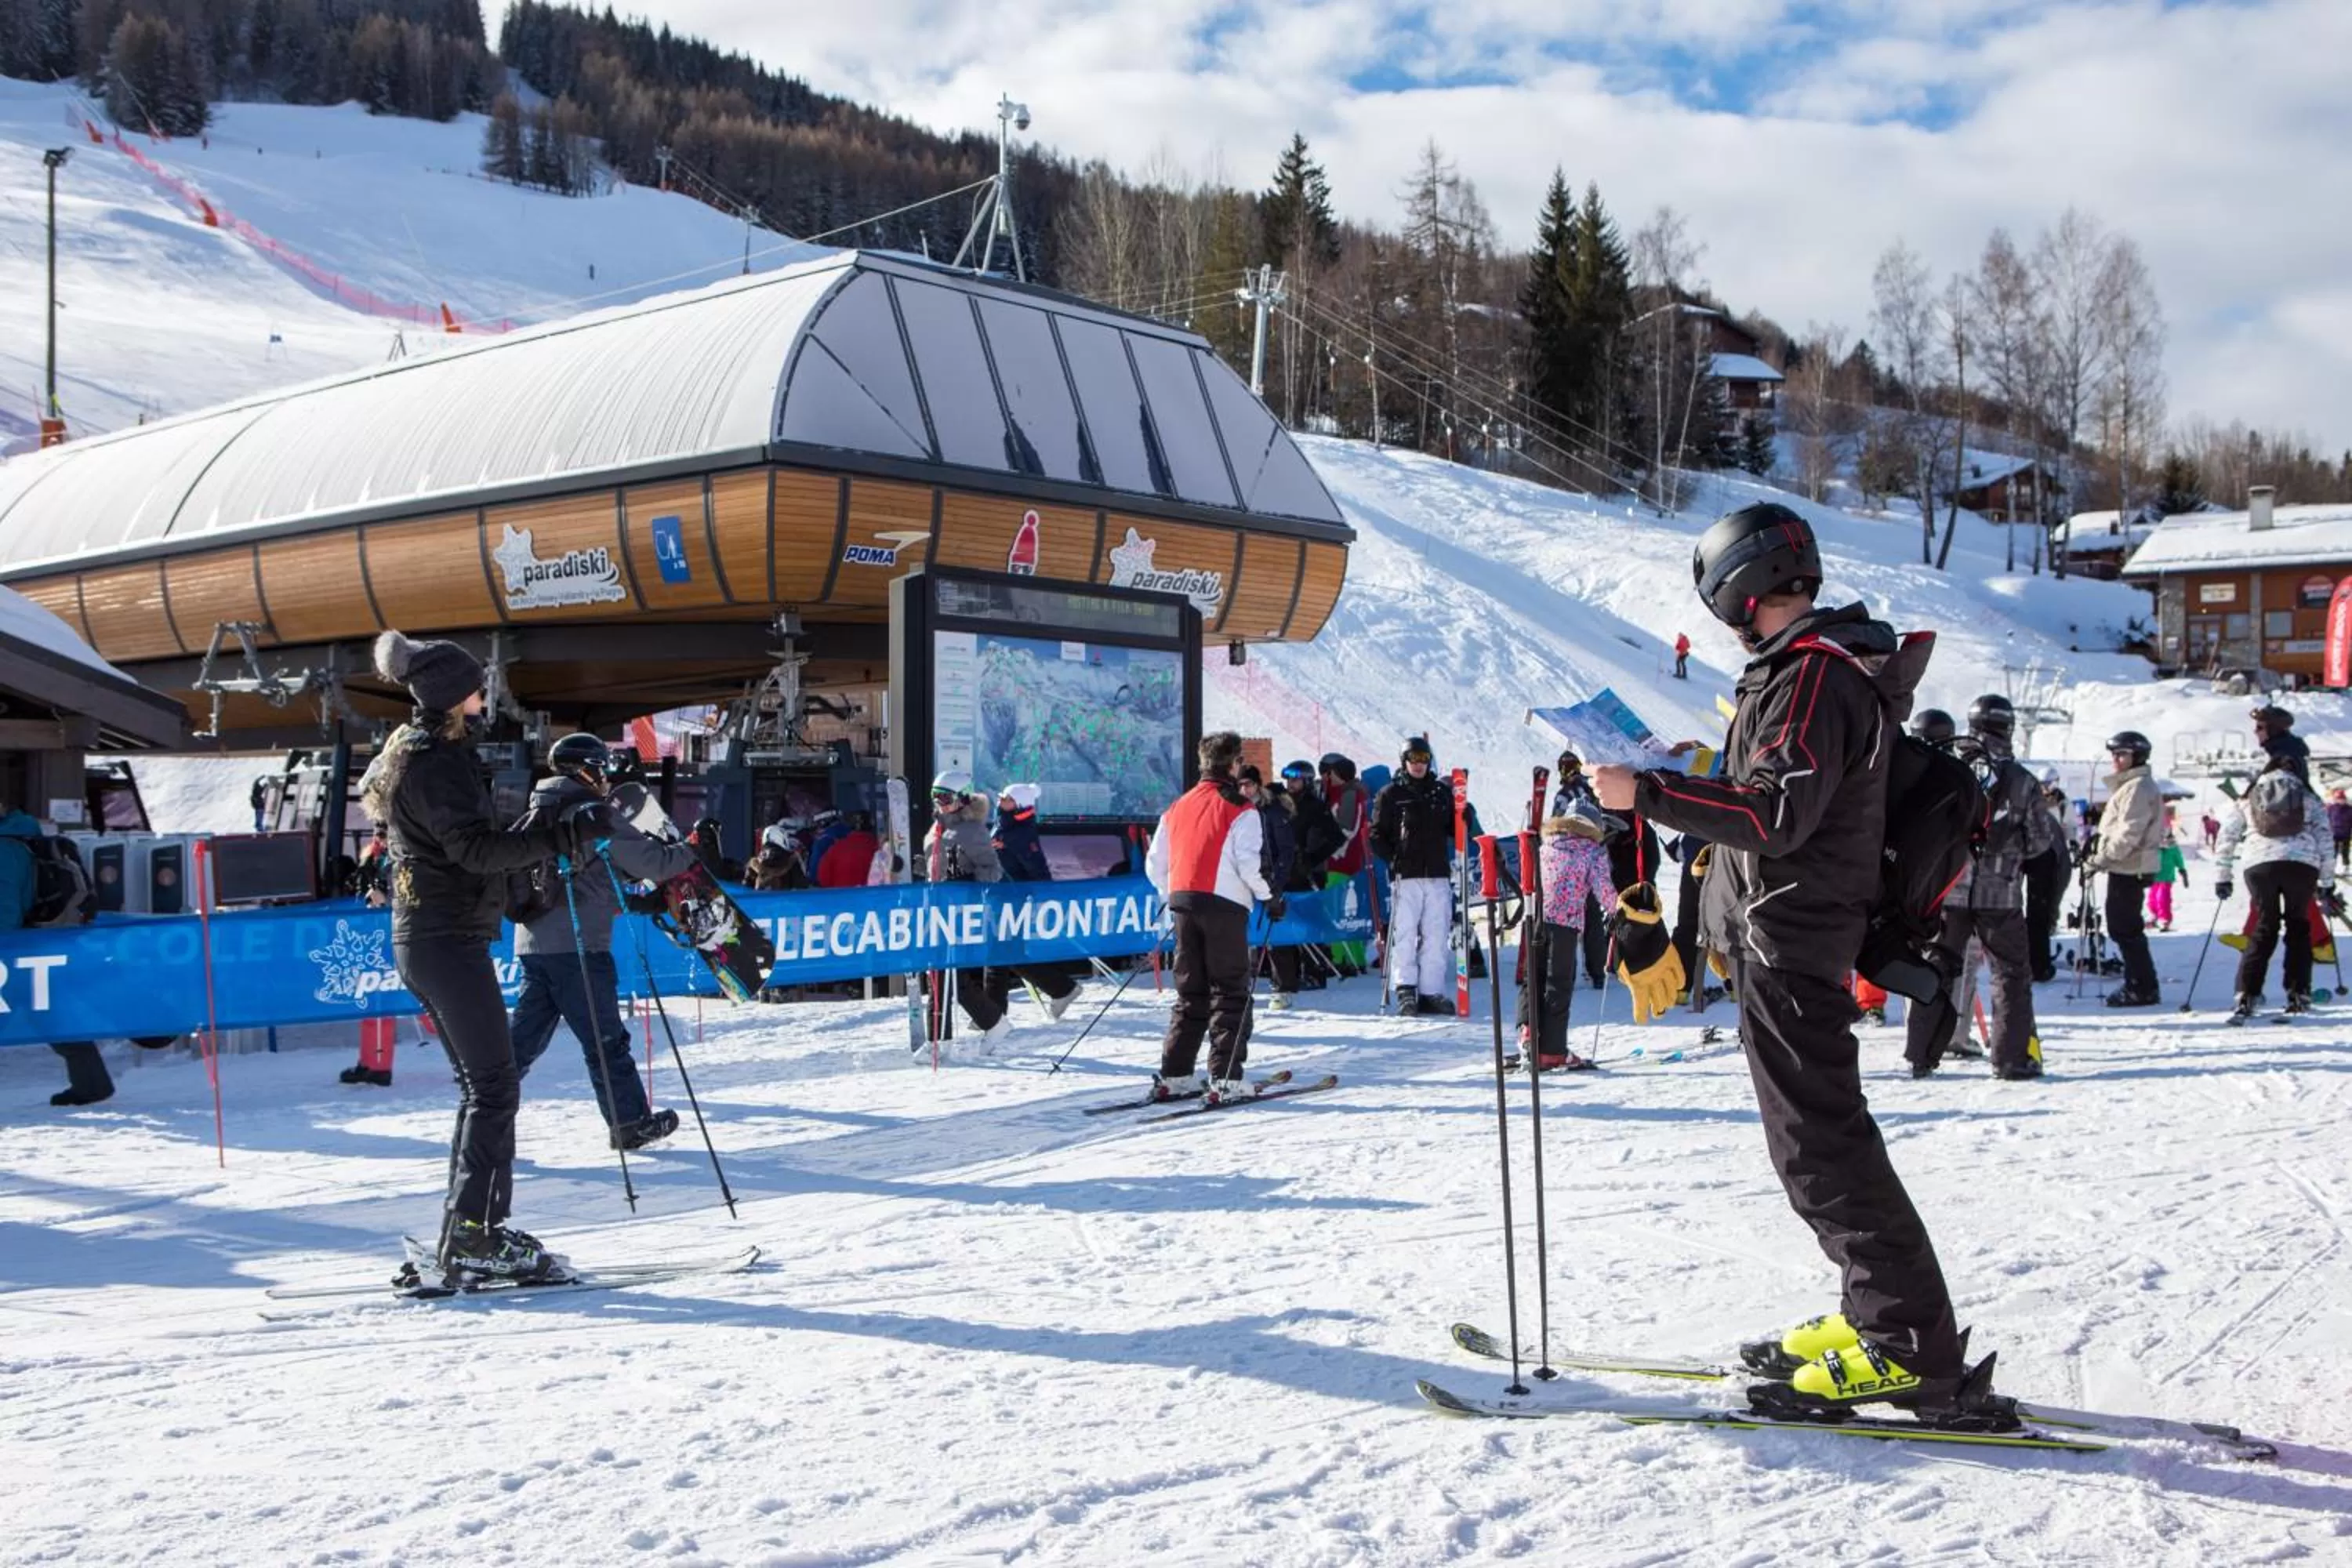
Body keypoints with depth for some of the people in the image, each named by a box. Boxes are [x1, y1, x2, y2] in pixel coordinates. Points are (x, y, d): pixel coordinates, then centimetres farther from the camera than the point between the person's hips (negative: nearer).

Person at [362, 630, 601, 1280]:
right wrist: (562, 838, -34)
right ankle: (473, 1233, -10)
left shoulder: (410, 751, 16)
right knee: (494, 1085, -9)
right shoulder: (434, 764, -16)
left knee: (482, 1084, 12)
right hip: (450, 939, -11)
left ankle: (467, 1231, 13)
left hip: (425, 938, 11)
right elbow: (475, 847, -26)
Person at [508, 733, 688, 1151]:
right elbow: (652, 862, -7)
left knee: (524, 1036, 11)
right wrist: (692, 849, 9)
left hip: (532, 941, 7)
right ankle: (631, 1121, 9)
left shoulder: (538, 814, 17)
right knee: (605, 1039, 1)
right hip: (577, 944, -7)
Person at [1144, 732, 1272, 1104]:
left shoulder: (1178, 808, 15)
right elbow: (1251, 863, -15)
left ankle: (1172, 1076, 11)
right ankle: (1225, 1079, -6)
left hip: (1183, 904, 6)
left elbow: (1155, 864, 15)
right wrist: (1269, 895, 0)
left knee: (1190, 994, 14)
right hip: (1224, 906, -6)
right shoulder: (1240, 810, -5)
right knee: (1229, 993, -1)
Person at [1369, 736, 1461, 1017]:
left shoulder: (1443, 792, 14)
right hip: (1405, 875, -3)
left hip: (1438, 874, 3)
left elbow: (1454, 830, 21)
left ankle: (1431, 992, 7)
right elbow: (1377, 834, 4)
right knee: (1405, 933, -9)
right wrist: (1393, 859, -9)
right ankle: (1405, 989, -4)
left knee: (1437, 935, 2)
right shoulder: (1391, 794, 5)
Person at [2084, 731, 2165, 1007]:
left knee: (2125, 928, -7)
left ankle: (2142, 989, -2)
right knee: (2122, 926, 15)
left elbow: (2129, 832, -21)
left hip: (2129, 869, -10)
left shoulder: (2138, 787, -14)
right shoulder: (2129, 785, 19)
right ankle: (2138, 984, 21)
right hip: (2127, 868, 10)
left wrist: (2103, 858, -18)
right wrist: (2100, 848, 12)